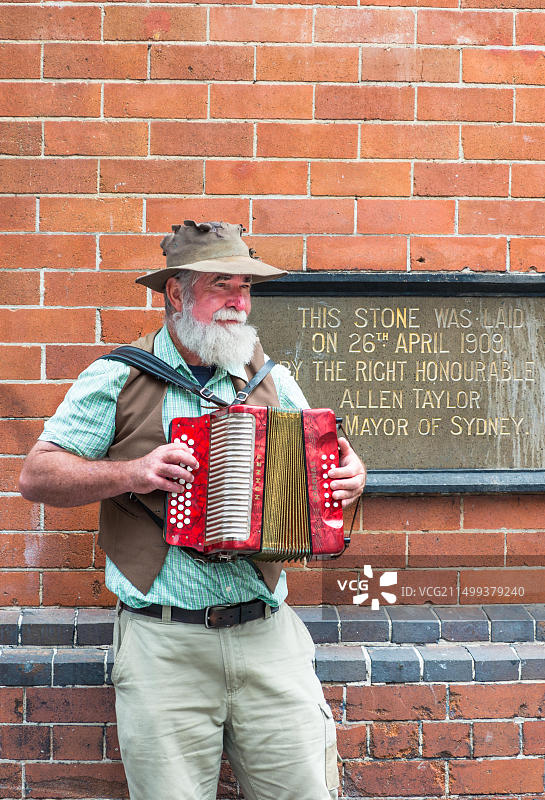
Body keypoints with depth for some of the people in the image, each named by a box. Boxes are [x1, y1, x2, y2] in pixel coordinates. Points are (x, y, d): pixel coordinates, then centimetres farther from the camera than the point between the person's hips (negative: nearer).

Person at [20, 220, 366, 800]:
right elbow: (36, 476, -1)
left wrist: (349, 475, -2)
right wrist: (132, 473, -15)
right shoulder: (116, 379, 1)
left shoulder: (272, 382, 11)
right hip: (163, 644, -2)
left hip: (267, 636, 3)